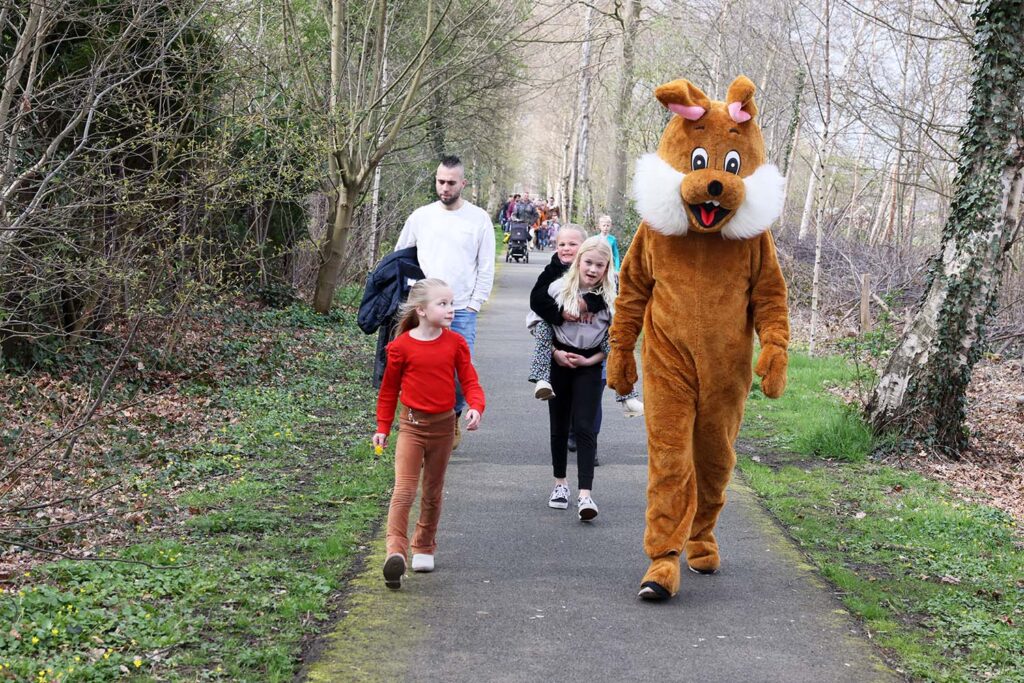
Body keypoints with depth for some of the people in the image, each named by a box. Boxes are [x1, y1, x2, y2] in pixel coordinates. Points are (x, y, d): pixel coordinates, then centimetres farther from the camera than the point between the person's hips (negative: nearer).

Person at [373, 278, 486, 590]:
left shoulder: (455, 343, -2)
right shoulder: (401, 346, -9)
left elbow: (469, 381, -2)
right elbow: (389, 389, 2)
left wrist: (476, 407, -22)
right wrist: (382, 428, 6)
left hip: (443, 425, 3)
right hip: (411, 424, -3)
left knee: (433, 491, 14)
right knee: (404, 489, -14)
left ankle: (424, 548, 28)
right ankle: (396, 550, -17)